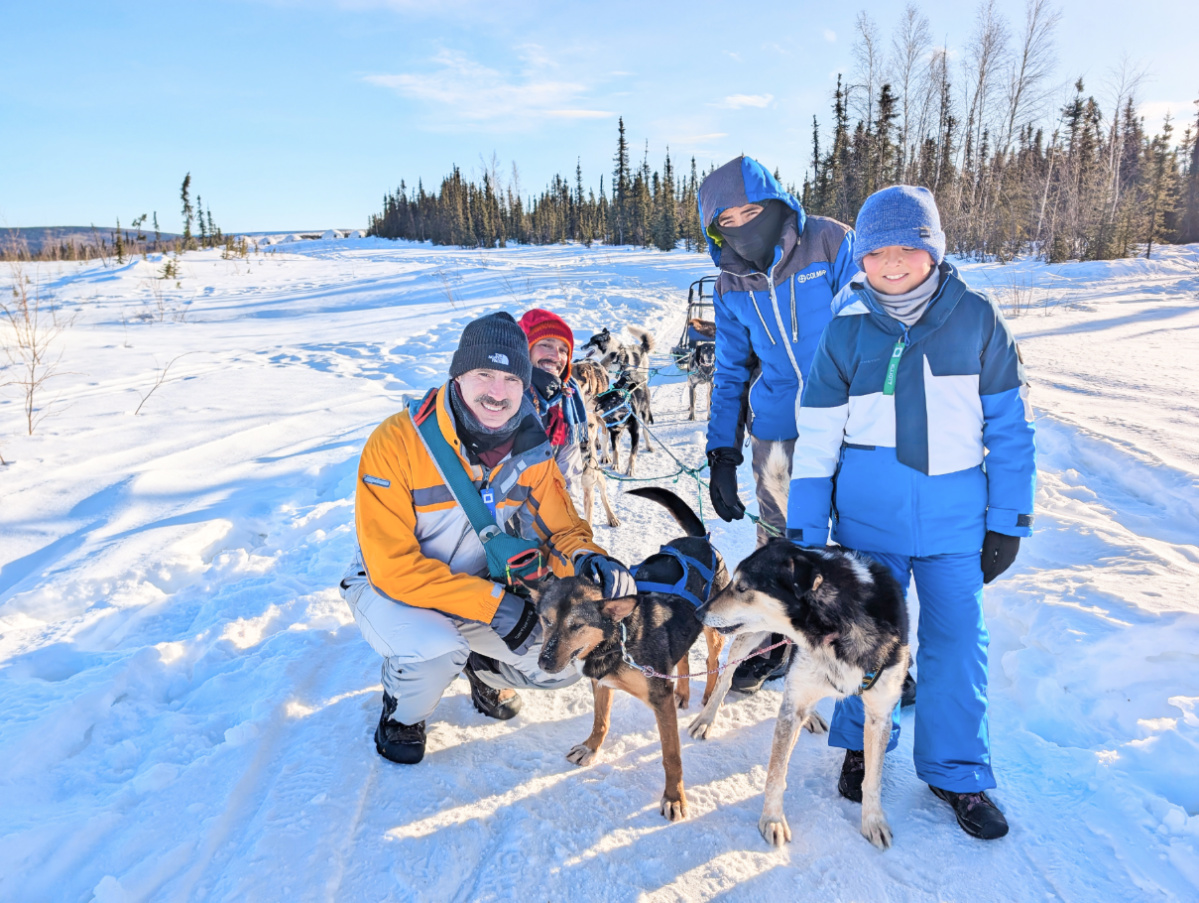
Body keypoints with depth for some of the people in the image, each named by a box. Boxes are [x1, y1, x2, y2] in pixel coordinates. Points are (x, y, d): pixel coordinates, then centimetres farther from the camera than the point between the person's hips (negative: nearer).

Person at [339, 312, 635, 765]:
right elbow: (393, 566, -26)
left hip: (485, 588, 4)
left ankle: (484, 668, 25)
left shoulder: (531, 450, -12)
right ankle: (401, 715, 3)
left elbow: (560, 528, -4)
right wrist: (491, 603, -30)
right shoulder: (396, 443, -26)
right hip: (393, 589, -4)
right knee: (437, 653, -34)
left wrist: (584, 558, -29)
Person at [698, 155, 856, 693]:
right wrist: (721, 455, 3)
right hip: (778, 429, 3)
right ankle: (771, 645, 34)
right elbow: (731, 372, 9)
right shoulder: (731, 285, 2)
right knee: (778, 537, 14)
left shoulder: (831, 244, -10)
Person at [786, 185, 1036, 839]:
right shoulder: (846, 332, -4)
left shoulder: (975, 317, -2)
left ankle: (957, 773, 27)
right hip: (868, 515, 0)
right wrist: (805, 534, -2)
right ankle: (862, 744, 35)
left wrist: (1008, 519, 2)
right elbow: (817, 439, -2)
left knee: (957, 640, 6)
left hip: (955, 515, 1)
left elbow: (1009, 424, 3)